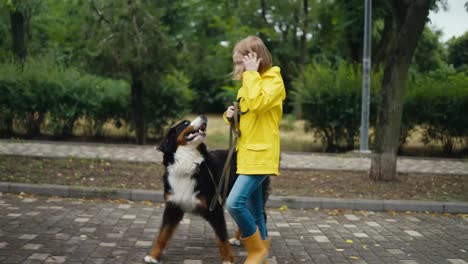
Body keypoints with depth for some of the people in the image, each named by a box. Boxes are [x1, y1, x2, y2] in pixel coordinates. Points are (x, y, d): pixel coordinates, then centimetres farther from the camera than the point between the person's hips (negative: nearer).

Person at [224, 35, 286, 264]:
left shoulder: (273, 80, -9)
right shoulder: (249, 83, 17)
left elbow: (257, 104, -28)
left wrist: (251, 73, -18)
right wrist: (231, 116, 3)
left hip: (261, 155, -9)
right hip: (248, 155, 9)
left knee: (235, 203, -19)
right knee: (254, 212, 12)